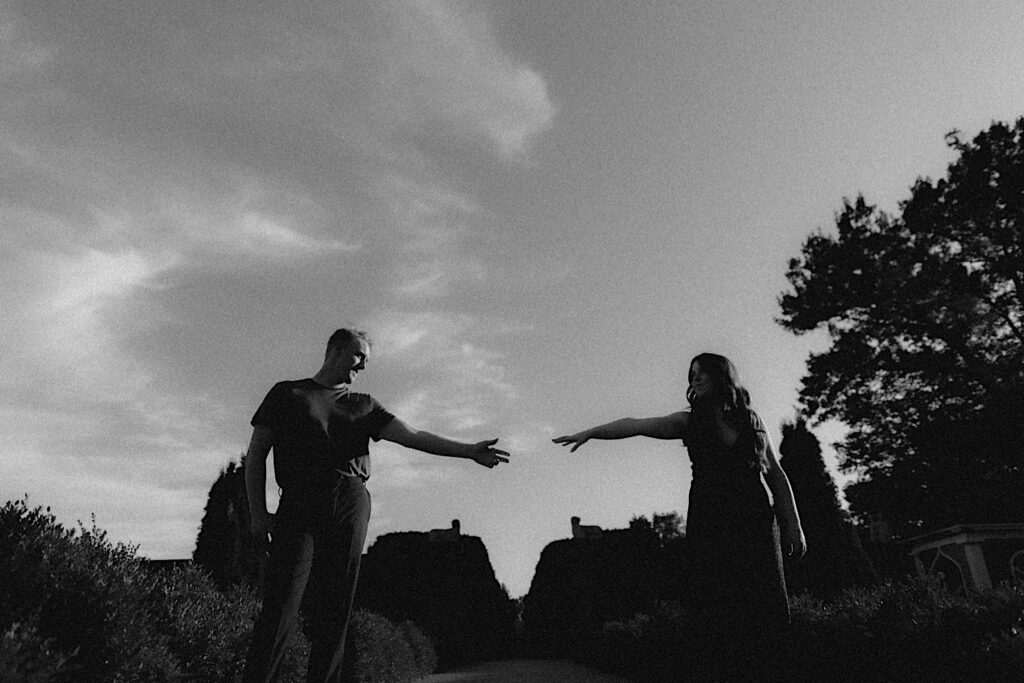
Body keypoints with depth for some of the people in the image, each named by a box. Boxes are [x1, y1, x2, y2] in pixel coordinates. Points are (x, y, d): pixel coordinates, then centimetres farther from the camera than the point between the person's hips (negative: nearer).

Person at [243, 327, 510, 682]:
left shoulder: (363, 406, 22)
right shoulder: (287, 393, 15)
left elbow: (412, 436, 11)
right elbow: (256, 454, 11)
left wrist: (468, 450, 0)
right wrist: (258, 513, -1)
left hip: (352, 505, 3)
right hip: (299, 505, -3)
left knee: (335, 613, 1)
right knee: (280, 611, -10)